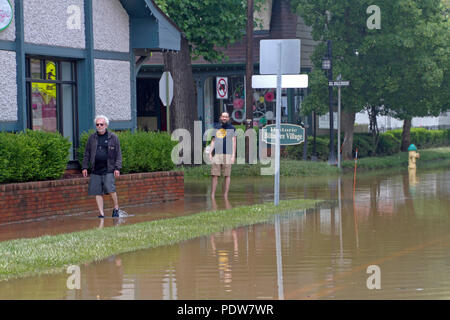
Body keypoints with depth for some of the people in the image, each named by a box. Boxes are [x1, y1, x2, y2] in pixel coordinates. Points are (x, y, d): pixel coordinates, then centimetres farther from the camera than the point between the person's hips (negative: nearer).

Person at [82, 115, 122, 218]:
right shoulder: (92, 138, 11)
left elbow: (118, 154, 4)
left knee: (110, 189, -15)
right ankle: (102, 214, 7)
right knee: (97, 193, 1)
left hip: (108, 170, -3)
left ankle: (116, 208, 6)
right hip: (96, 171, 3)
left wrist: (117, 168, -5)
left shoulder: (113, 138, 4)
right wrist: (84, 167, 9)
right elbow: (87, 154, 16)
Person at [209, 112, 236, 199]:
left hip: (227, 154, -2)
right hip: (217, 154, 3)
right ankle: (212, 195, 0)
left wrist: (233, 155, -7)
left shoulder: (232, 128, 7)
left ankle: (225, 196, 2)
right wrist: (210, 153, 8)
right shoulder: (216, 128, 16)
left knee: (227, 175, -2)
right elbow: (213, 141, 18)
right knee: (215, 175, -1)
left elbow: (233, 142, 2)